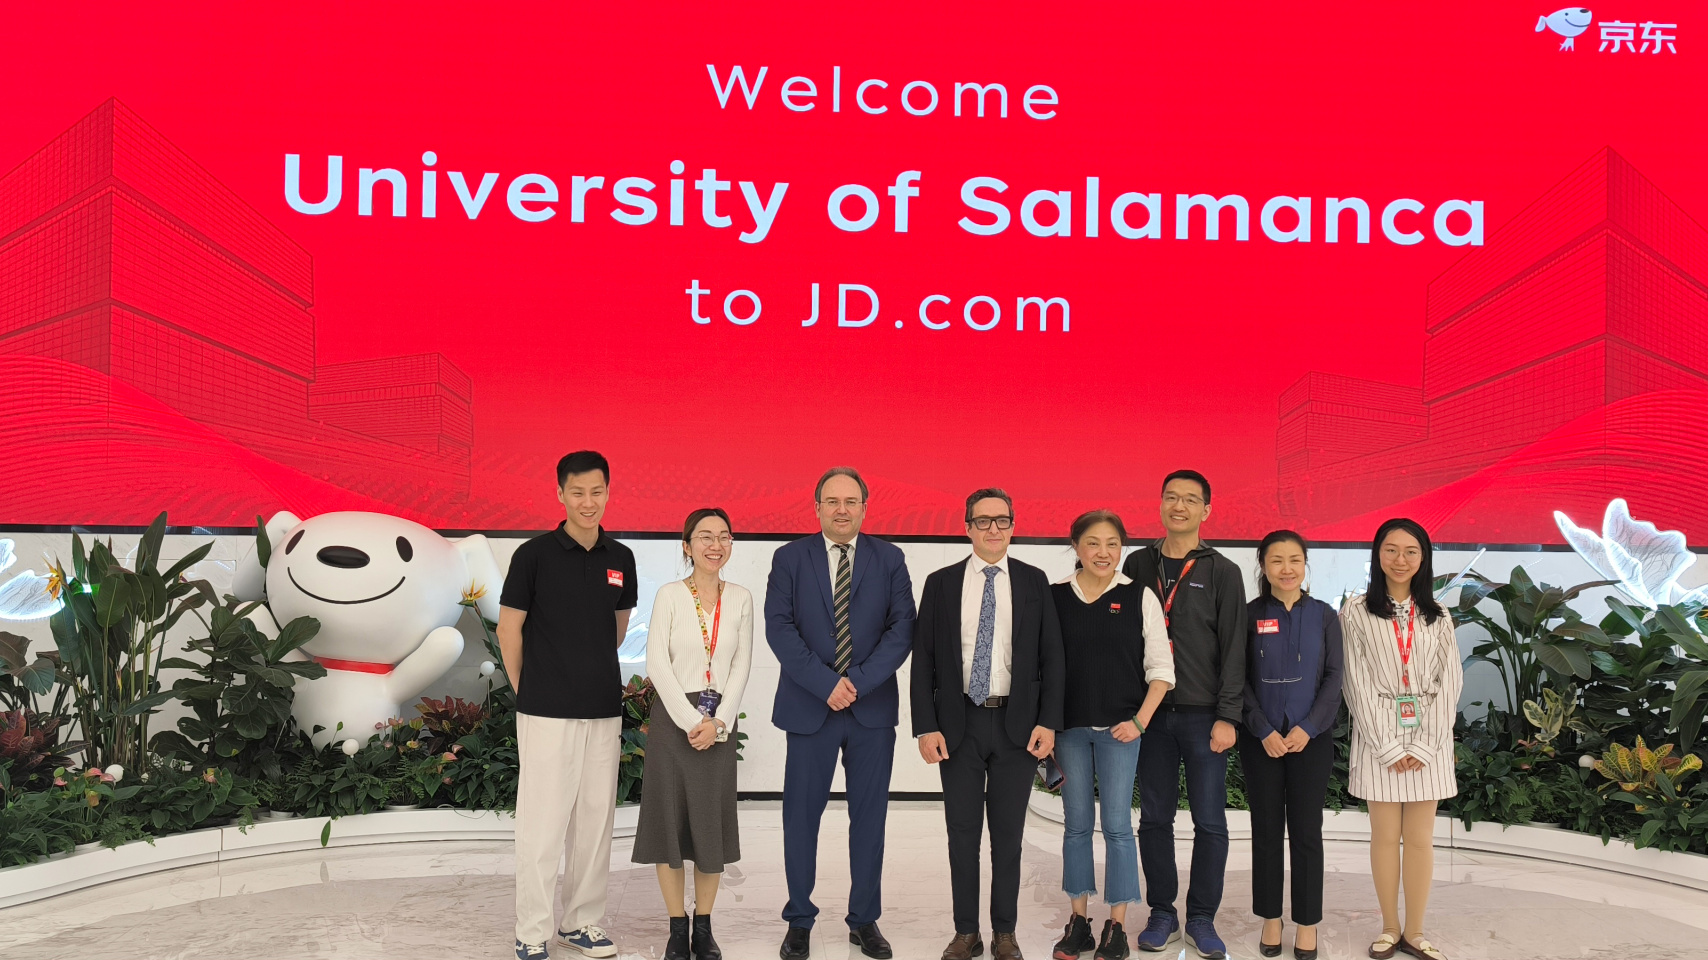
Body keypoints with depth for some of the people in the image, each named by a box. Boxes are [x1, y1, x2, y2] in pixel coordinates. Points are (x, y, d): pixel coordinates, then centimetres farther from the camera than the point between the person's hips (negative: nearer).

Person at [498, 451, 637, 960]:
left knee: (595, 818, 10)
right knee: (542, 822, -1)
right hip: (546, 711, -4)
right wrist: (524, 689, 3)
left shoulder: (621, 559, 6)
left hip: (604, 709, 5)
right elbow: (509, 628, -2)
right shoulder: (535, 554, -7)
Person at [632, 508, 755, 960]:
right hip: (673, 716, -2)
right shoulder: (670, 595, -4)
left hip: (719, 722, 2)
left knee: (712, 822, 5)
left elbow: (741, 664, 3)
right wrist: (690, 720, -13)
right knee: (670, 819, 2)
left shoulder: (740, 598, 4)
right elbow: (657, 663, -8)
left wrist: (718, 721, -8)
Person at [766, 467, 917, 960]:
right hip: (809, 707, -1)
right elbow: (778, 628, -6)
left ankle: (865, 920, 18)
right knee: (801, 817, 4)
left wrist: (858, 682, -14)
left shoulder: (889, 559, 5)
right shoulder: (789, 558, 3)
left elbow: (903, 627, -2)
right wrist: (825, 683, -15)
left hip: (873, 708, 1)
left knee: (869, 817, 7)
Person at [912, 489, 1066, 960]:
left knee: (1008, 834, 8)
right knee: (962, 833, 7)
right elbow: (923, 659, 1)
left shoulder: (1034, 581, 3)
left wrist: (1048, 722, -6)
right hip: (959, 723, 0)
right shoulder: (941, 583, 3)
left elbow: (1051, 656, 2)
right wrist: (926, 727, -6)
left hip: (1018, 725, 0)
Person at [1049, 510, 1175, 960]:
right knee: (1076, 825, 9)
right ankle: (1078, 922, 20)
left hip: (1118, 729, -2)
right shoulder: (1055, 597, 1)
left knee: (1117, 825, 0)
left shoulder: (1140, 597, -2)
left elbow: (1161, 669, 0)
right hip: (1069, 728, 2)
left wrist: (1139, 721, -7)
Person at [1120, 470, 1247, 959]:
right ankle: (1162, 914, 18)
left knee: (1210, 821, 1)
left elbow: (1233, 649, -2)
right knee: (1155, 817, 7)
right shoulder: (1138, 565, 8)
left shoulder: (1223, 573, 1)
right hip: (1151, 712, 2)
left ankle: (1202, 919, 13)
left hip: (1204, 715, -2)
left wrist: (1227, 716, -9)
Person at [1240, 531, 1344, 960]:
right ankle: (1270, 918, 18)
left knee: (1306, 831, 4)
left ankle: (1307, 923, 13)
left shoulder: (1324, 616, 3)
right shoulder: (1249, 615, 0)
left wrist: (1307, 728, -10)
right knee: (1266, 829, 7)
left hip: (1311, 738, 0)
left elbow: (1334, 676, 0)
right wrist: (1264, 731, -10)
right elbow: (1240, 679, -1)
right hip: (1261, 739, 0)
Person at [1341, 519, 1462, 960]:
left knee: (1420, 839, 3)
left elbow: (1449, 682, 3)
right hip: (1379, 737, -2)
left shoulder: (1437, 616, 7)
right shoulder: (1357, 611, -1)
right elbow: (1358, 683, -5)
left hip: (1428, 739, 2)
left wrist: (1423, 745, -8)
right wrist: (1389, 746, -10)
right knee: (1385, 836, 3)